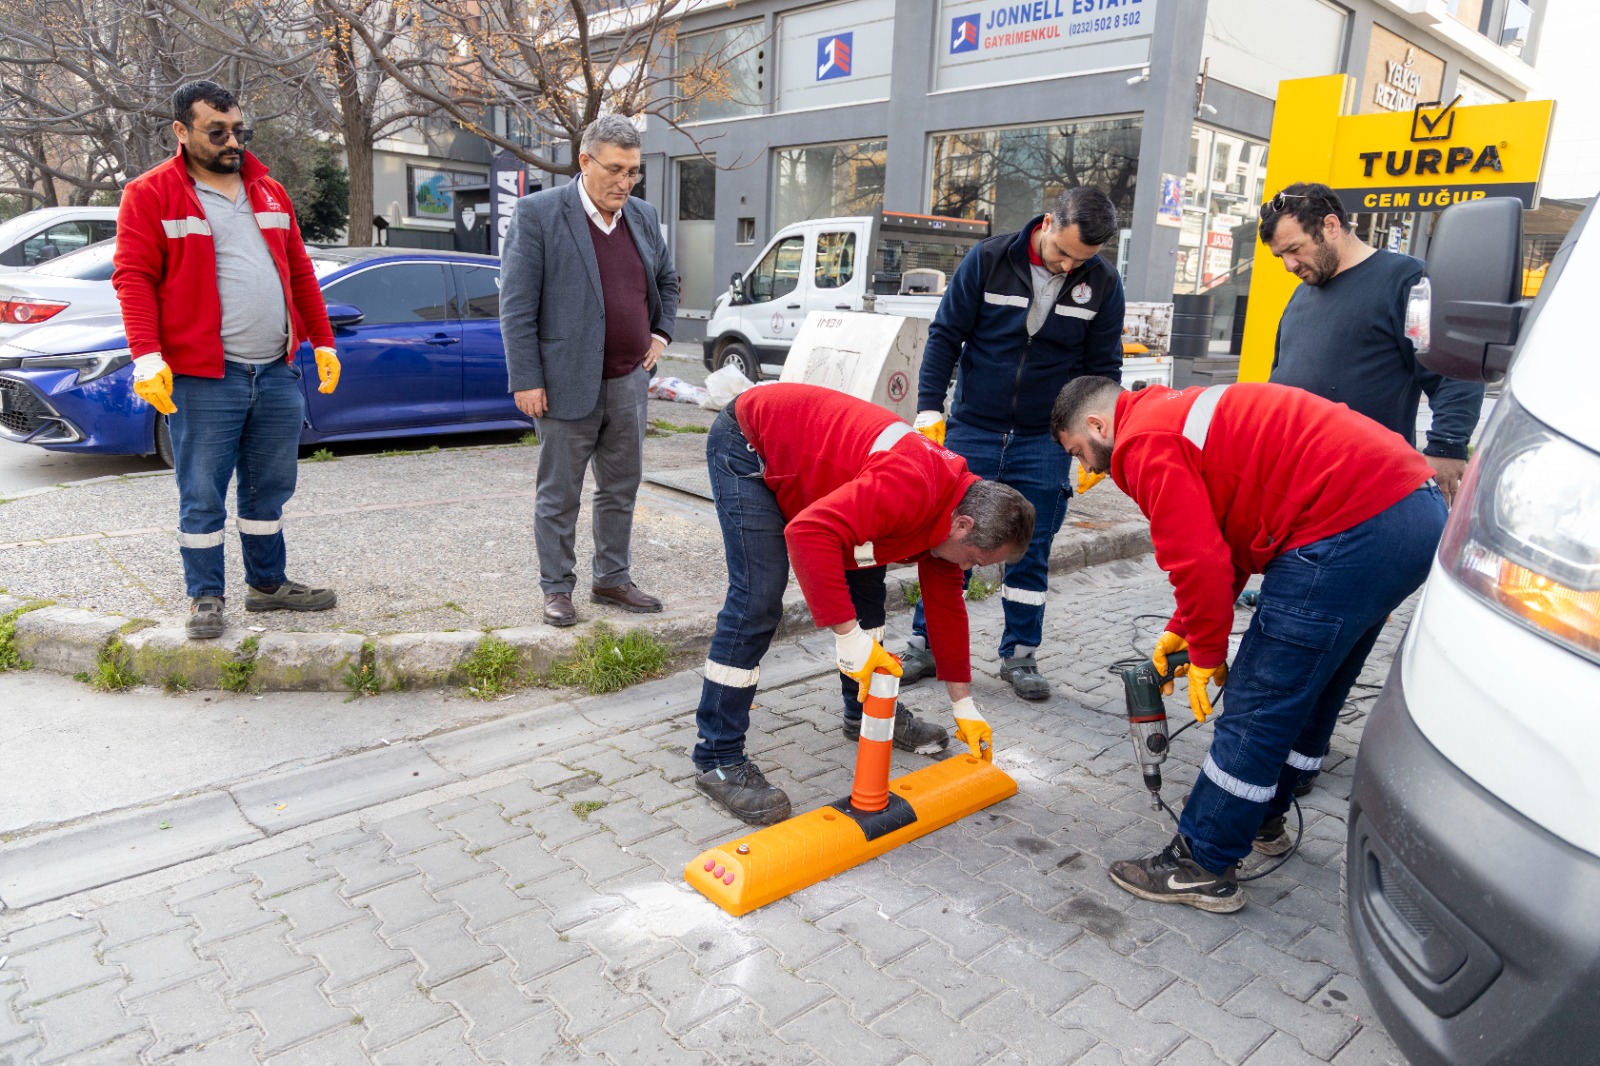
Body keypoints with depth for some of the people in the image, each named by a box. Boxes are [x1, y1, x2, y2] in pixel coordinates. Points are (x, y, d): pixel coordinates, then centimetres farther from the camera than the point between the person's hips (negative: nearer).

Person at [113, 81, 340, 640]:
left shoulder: (269, 192, 16)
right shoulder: (150, 195, -1)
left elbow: (300, 272, 18)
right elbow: (134, 278, -7)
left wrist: (323, 342, 14)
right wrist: (147, 357, -17)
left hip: (277, 373, 5)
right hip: (202, 377, -5)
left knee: (270, 488, 13)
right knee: (202, 496, 3)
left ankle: (267, 583, 26)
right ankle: (205, 597, 15)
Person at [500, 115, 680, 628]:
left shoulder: (644, 216, 10)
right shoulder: (537, 213, -8)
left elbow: (667, 281, 26)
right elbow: (516, 306, -10)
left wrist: (661, 332, 11)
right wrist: (526, 380, -13)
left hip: (629, 383, 6)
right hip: (567, 384, -5)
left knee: (621, 490, 14)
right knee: (558, 496, 5)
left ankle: (612, 579, 28)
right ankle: (557, 588, 18)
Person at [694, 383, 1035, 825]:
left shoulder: (949, 505, -2)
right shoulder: (911, 489, -33)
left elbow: (946, 605, 8)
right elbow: (808, 532, -44)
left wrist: (964, 707, 11)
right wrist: (849, 636, -37)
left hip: (801, 451, 9)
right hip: (746, 443, -9)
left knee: (865, 578, 10)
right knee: (758, 598, -18)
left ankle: (867, 713, 26)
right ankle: (718, 760, -9)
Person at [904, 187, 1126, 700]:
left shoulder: (1103, 283, -3)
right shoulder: (989, 259, -9)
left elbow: (1103, 367, 5)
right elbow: (945, 335, -4)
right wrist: (929, 409, -10)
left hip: (1045, 441, 1)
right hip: (971, 429, -1)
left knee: (1032, 553, 7)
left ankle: (1020, 654, 21)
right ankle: (926, 644, 17)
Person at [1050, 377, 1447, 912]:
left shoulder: (1144, 441, -7)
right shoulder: (1182, 412, 24)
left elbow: (1199, 561, -14)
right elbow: (1225, 545, 27)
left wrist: (1206, 655, 1)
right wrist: (1183, 629, 25)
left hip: (1351, 529, -11)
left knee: (1257, 709, -2)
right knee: (1307, 693, 23)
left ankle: (1201, 868, 9)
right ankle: (1263, 818, 41)